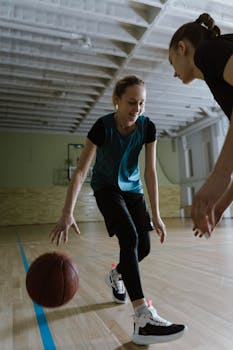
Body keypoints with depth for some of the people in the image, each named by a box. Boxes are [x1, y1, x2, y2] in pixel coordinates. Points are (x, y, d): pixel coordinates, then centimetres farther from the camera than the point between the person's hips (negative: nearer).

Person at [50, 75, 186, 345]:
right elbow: (80, 171, -27)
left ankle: (116, 276, 33)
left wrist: (155, 214, -19)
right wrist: (67, 214, -36)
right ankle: (143, 319, -24)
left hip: (132, 189, 4)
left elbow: (150, 172, -15)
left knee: (144, 247, -1)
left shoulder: (147, 127, -15)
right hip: (106, 189, -4)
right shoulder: (103, 127, -24)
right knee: (129, 237, -25)